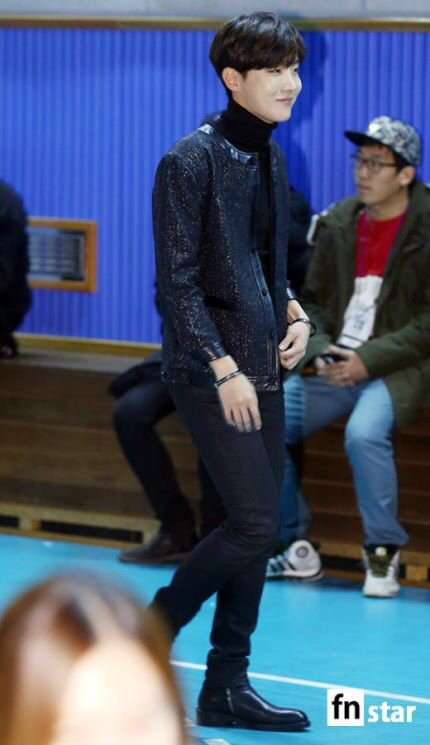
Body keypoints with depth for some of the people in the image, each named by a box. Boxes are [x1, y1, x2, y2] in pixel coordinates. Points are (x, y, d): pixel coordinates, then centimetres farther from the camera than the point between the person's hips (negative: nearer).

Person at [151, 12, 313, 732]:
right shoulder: (189, 161, -13)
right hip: (208, 368, -8)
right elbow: (177, 282, -15)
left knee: (257, 529, 7)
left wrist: (295, 314, 3)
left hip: (262, 367, 8)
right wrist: (225, 370, -18)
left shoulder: (270, 160, 11)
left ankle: (226, 687, 15)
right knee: (255, 522, -12)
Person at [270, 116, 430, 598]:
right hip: (335, 368, 6)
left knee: (364, 432, -35)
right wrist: (321, 351, -5)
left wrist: (369, 360, -17)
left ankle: (383, 553, -16)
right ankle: (292, 544, 4)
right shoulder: (338, 224, 9)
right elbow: (313, 301, 15)